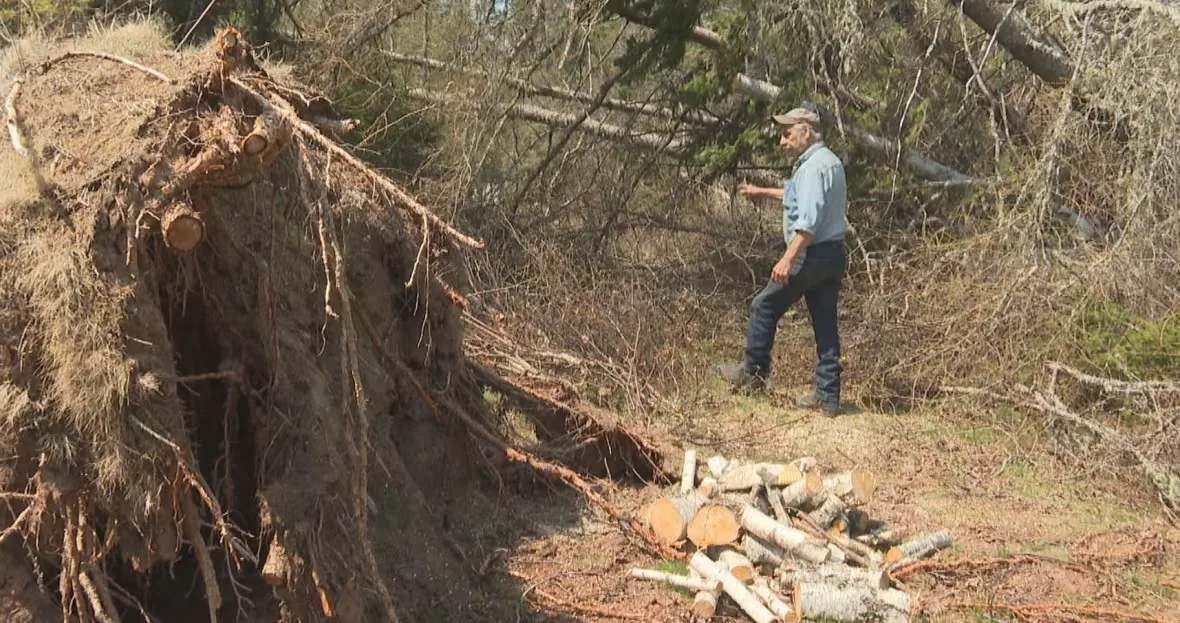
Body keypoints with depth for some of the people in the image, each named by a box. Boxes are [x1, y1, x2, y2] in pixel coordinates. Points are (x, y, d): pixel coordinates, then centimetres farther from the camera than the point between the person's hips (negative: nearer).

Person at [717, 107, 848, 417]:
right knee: (825, 324, 8)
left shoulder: (813, 165, -16)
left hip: (812, 255, -10)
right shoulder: (830, 161, 17)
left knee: (764, 307, 5)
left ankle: (753, 372, 15)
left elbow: (809, 220, -26)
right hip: (833, 255, 10)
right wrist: (762, 192, 44)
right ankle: (827, 396, 9)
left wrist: (788, 259, -29)